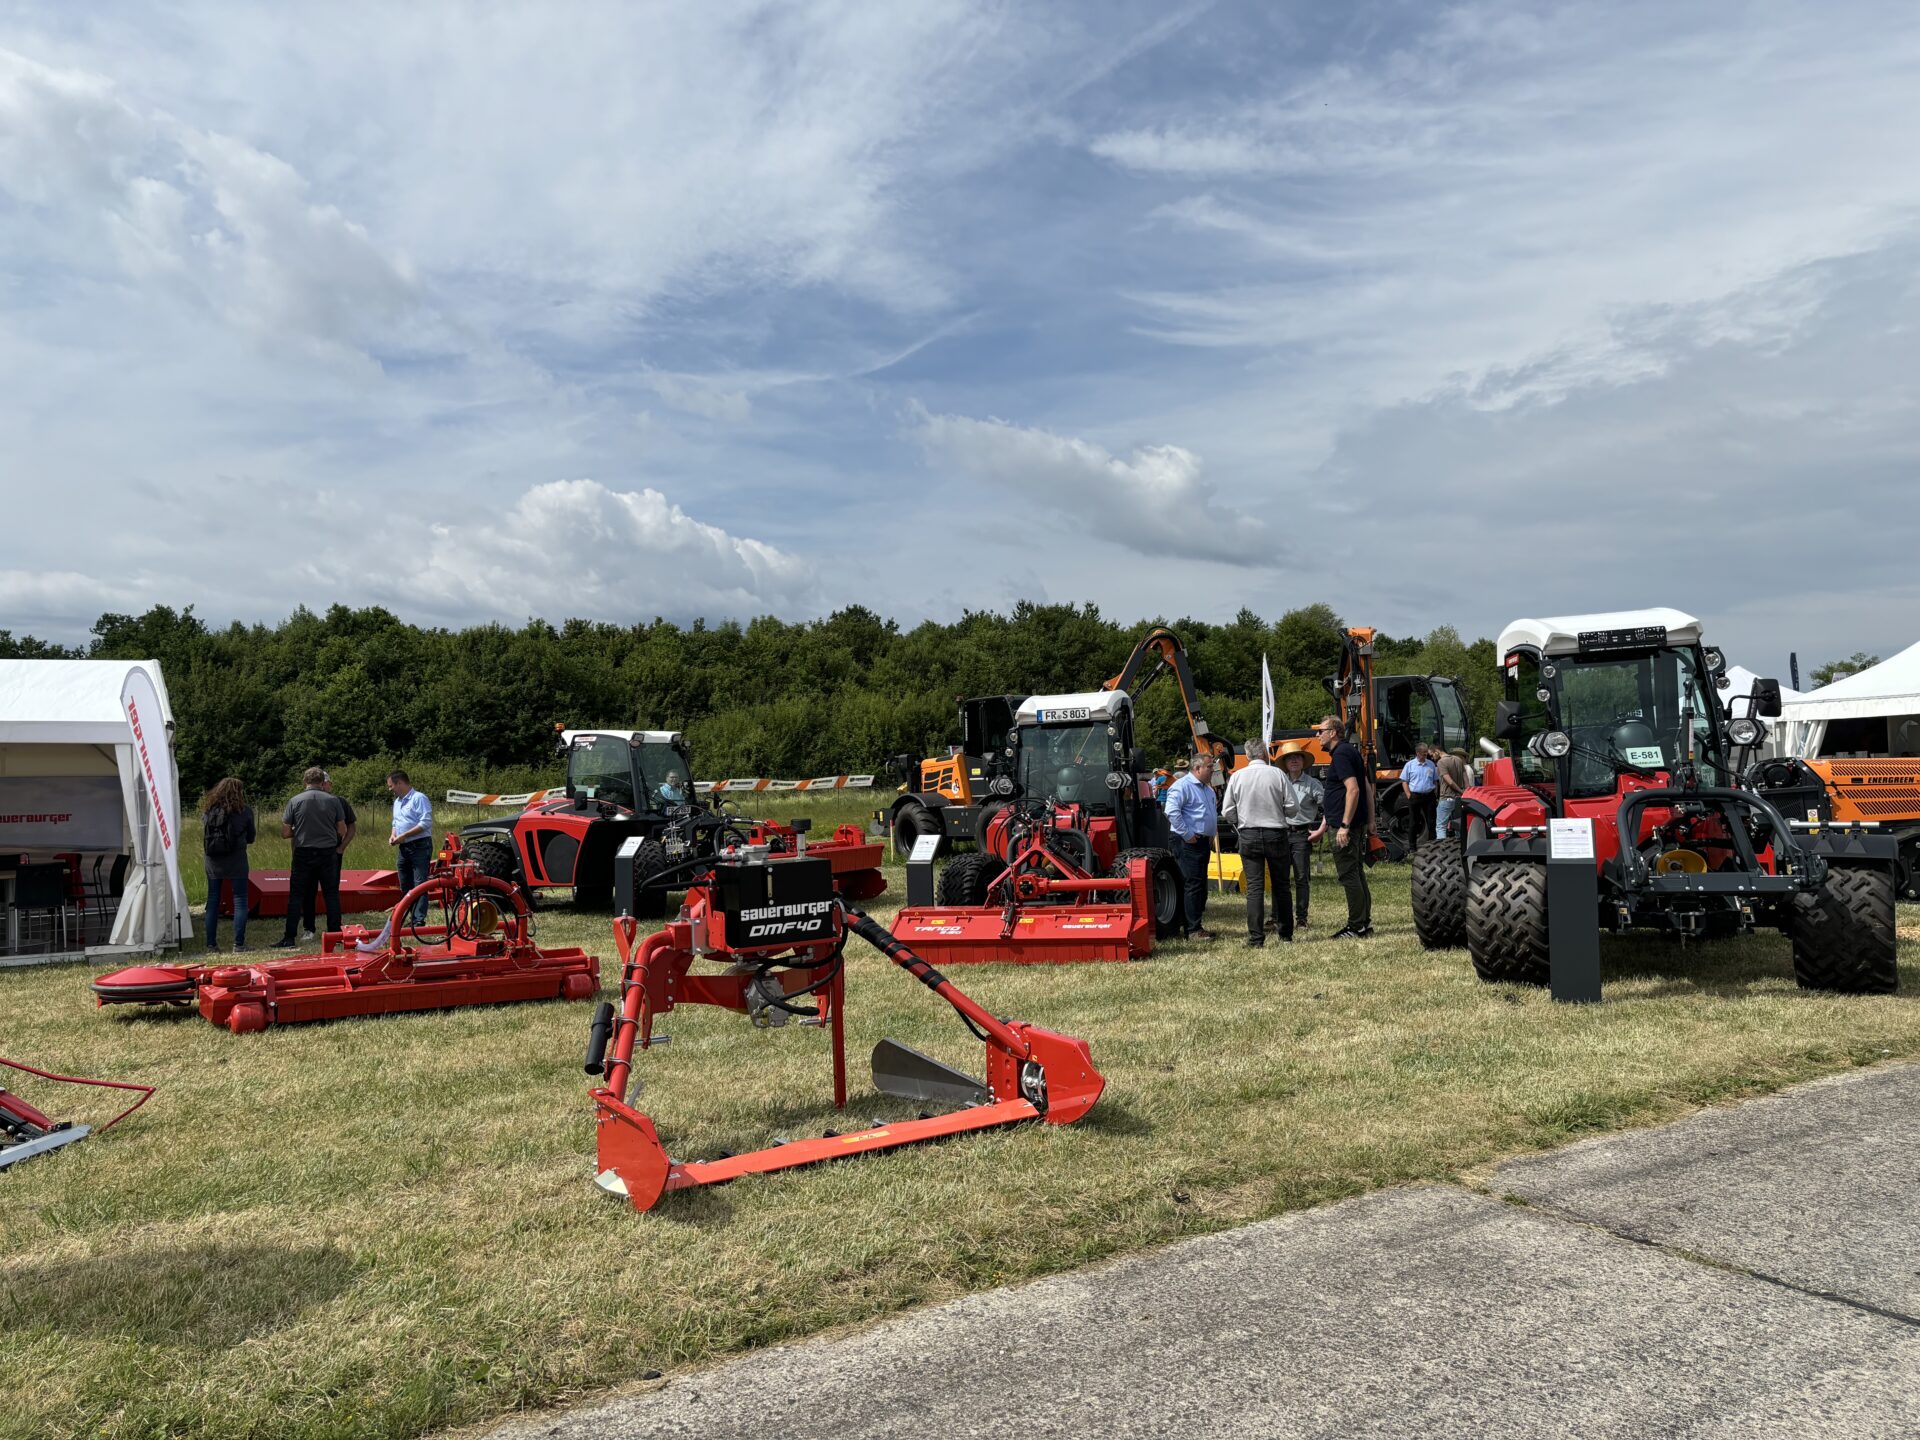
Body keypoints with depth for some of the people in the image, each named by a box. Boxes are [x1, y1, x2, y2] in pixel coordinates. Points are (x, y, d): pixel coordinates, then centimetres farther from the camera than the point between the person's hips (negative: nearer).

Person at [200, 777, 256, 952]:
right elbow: (250, 838, 4)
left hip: (212, 861, 3)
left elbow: (204, 834, 11)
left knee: (213, 900, 12)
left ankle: (211, 943, 13)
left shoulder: (207, 809, 3)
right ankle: (238, 944, -1)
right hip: (236, 862, -3)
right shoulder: (244, 811, -5)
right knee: (240, 901, 2)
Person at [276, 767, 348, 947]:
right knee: (331, 894, 8)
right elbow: (342, 830, 2)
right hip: (328, 852, 1)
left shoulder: (295, 801, -4)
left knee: (296, 895, 4)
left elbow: (285, 832, -3)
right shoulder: (334, 801, -2)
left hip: (303, 853, -1)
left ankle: (289, 937, 2)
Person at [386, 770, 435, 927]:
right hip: (403, 848, 9)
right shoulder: (397, 802, 18)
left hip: (420, 847, -9)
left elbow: (425, 823, -19)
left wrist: (404, 836, -18)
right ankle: (411, 917, 19)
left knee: (420, 884, -11)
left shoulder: (419, 799, -10)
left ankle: (419, 920, -12)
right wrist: (393, 835, 8)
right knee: (406, 885, 11)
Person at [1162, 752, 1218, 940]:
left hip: (1204, 841, 10)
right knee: (1194, 884, -10)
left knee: (1201, 884, 12)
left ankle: (1197, 923, 19)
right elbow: (1172, 811, -23)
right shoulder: (1182, 786, -12)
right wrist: (1186, 834, -20)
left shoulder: (1207, 788, 19)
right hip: (1188, 844, -10)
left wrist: (1212, 834, 20)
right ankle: (1193, 929, -8)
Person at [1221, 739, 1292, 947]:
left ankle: (1255, 937, -4)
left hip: (1248, 835, 0)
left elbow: (1227, 812, 0)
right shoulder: (1277, 774, -5)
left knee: (1254, 887, 0)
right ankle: (1286, 933, 20)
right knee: (1280, 885, 12)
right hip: (1276, 834, 0)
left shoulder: (1236, 777, -2)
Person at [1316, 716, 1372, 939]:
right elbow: (1365, 788, 22)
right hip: (1357, 824, 10)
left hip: (1346, 826, -10)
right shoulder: (1350, 751, 17)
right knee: (1356, 873, 14)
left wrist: (1344, 825, -25)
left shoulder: (1341, 754, -15)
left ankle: (1357, 927, -2)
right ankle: (1364, 923, 20)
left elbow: (1353, 789, -24)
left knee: (1348, 874, -6)